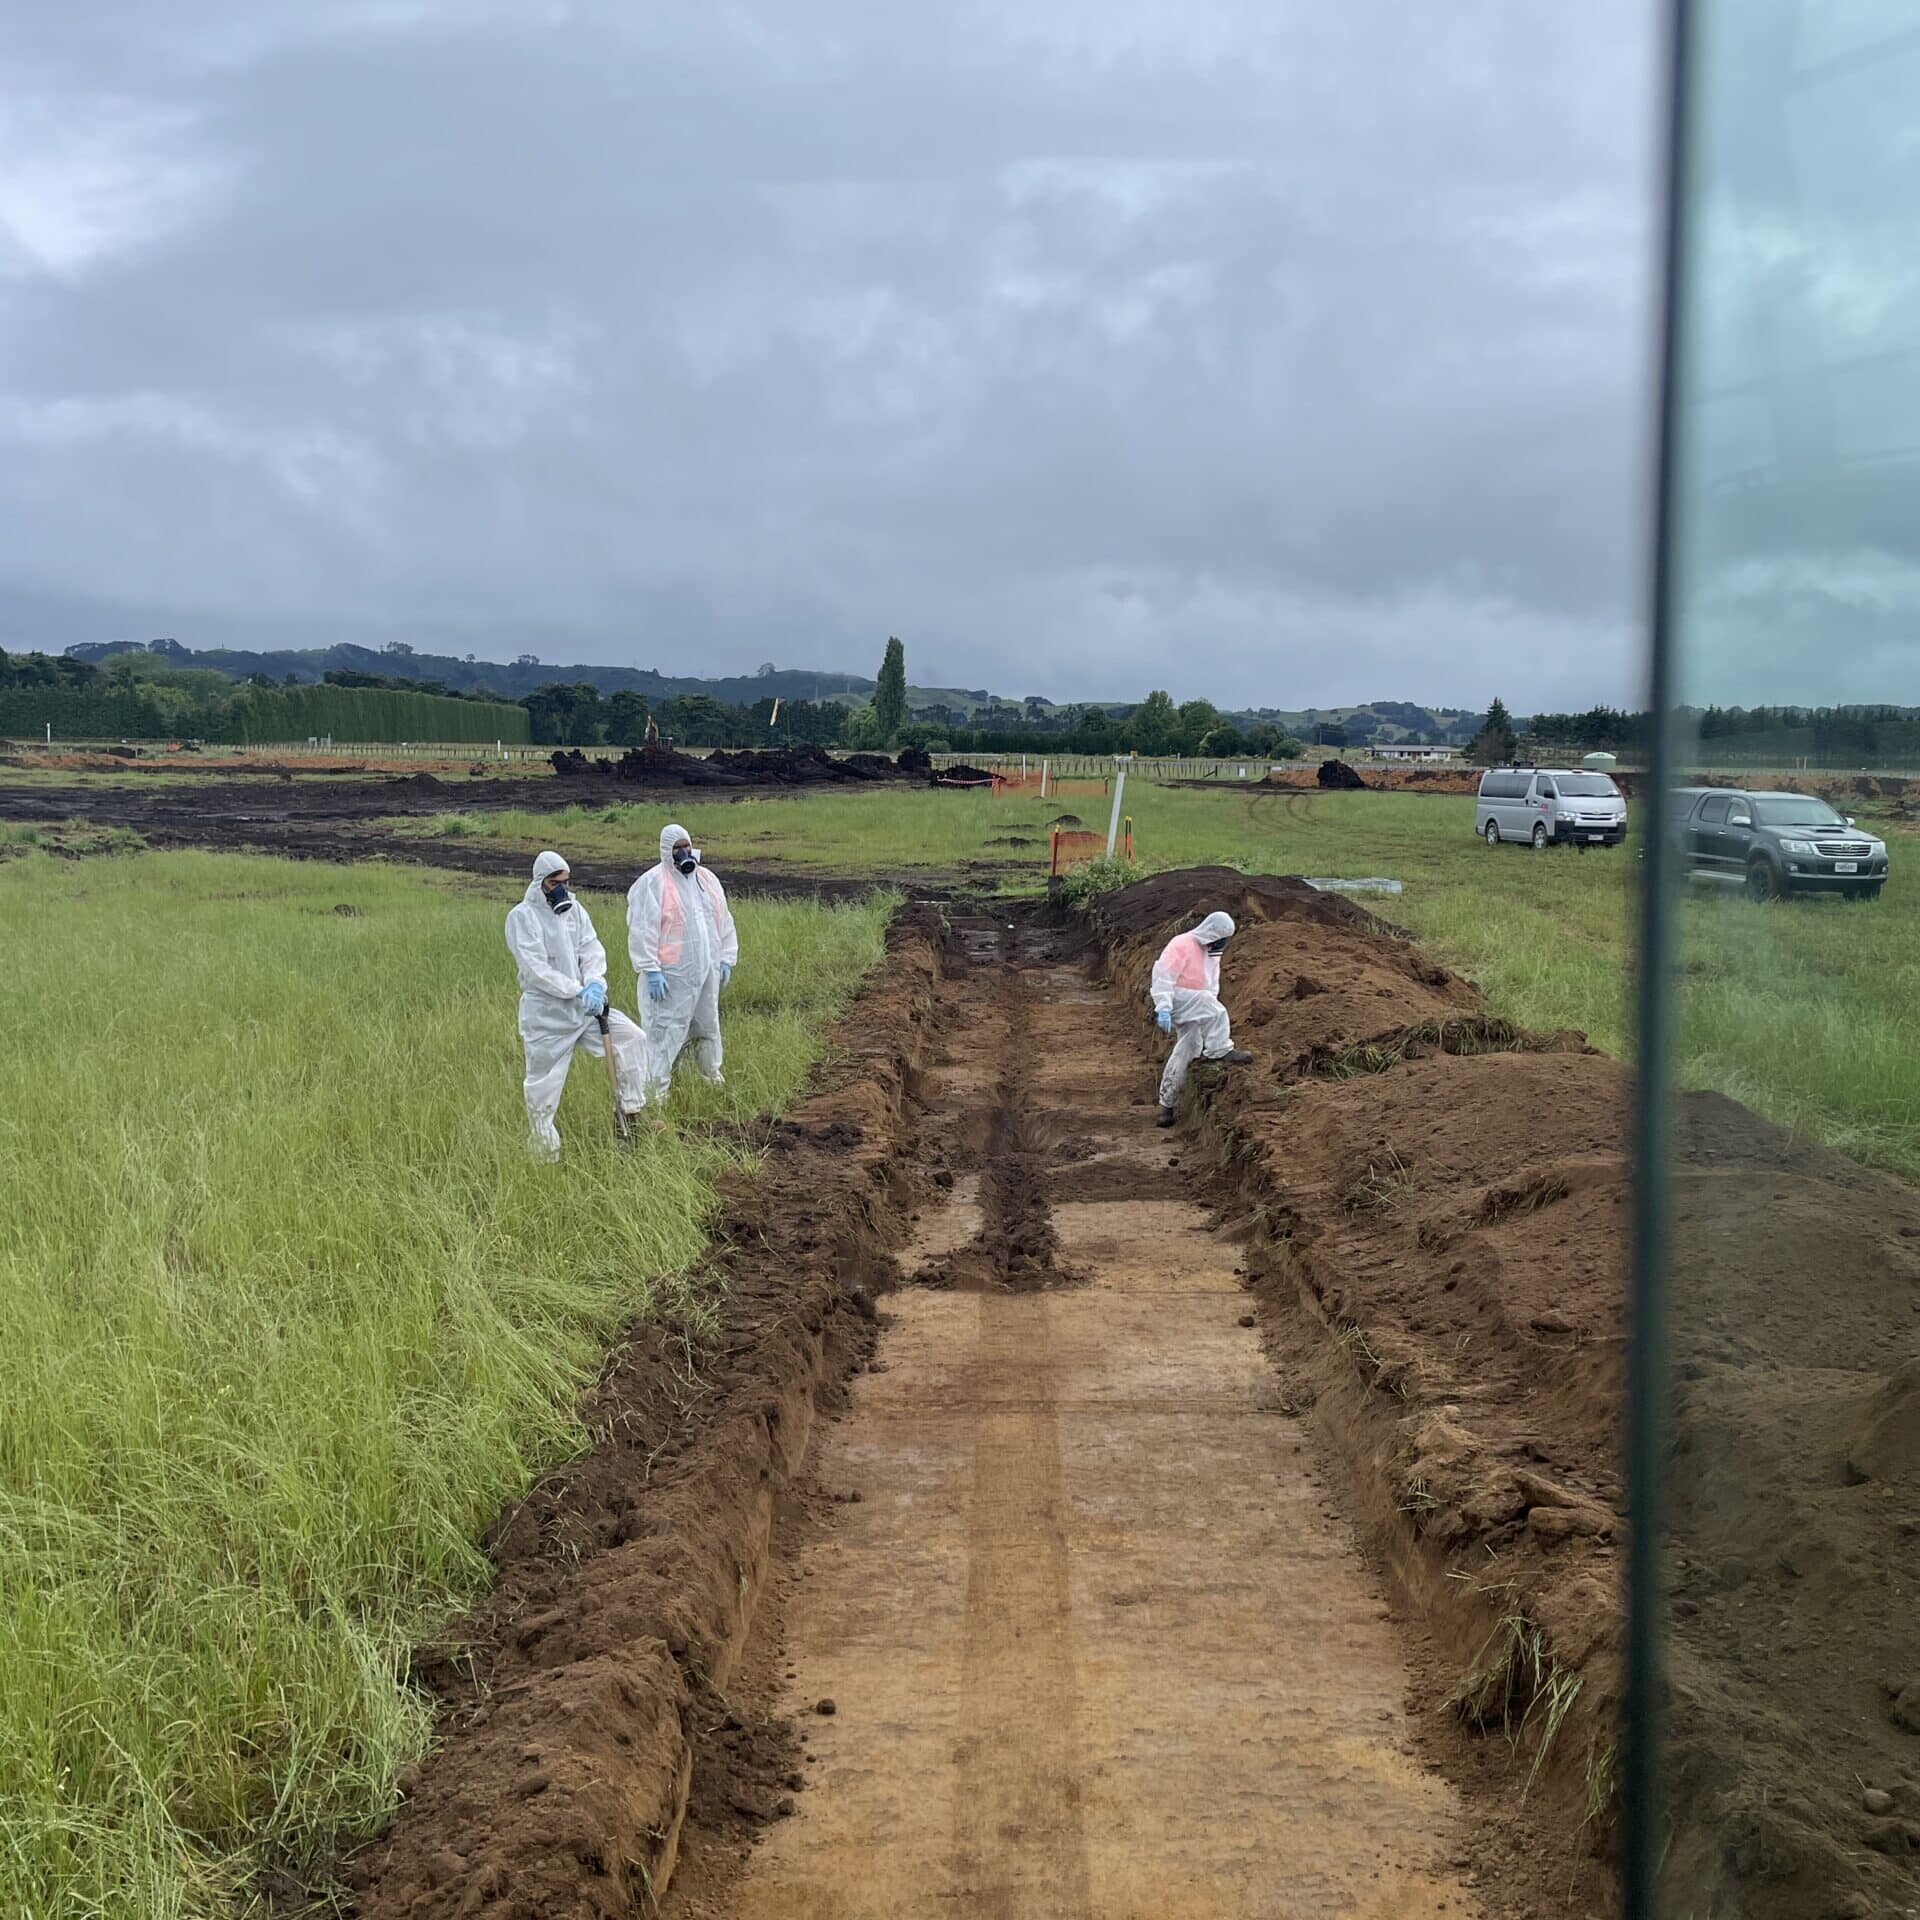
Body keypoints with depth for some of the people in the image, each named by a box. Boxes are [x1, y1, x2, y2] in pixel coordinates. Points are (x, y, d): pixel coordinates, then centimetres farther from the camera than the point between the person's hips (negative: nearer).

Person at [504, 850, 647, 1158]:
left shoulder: (575, 909, 7)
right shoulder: (522, 916, -11)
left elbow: (592, 950, 1)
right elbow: (536, 968, -19)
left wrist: (595, 983, -20)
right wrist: (579, 991, -25)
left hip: (583, 1007, 5)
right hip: (545, 1014, -5)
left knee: (631, 1037, -6)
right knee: (543, 1090, 1)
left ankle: (630, 1113, 5)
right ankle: (545, 1153, 14)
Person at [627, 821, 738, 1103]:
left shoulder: (707, 879, 13)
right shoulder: (652, 883, -9)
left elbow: (724, 921, 21)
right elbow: (642, 931, -14)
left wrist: (726, 959, 15)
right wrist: (650, 970, -18)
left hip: (706, 972, 7)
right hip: (671, 975, -7)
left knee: (708, 1028, 18)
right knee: (665, 1032, -7)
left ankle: (713, 1080, 34)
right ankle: (656, 1095, -3)